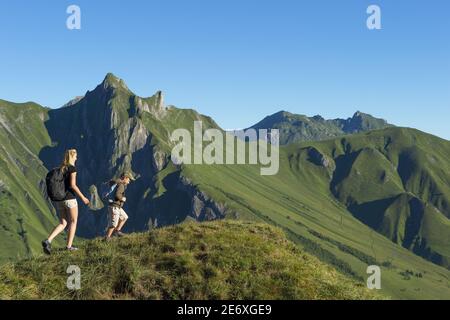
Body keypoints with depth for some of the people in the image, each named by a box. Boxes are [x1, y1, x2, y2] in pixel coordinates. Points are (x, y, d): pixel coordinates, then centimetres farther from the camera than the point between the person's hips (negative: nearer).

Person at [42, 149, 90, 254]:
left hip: (58, 200, 6)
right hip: (69, 199, -6)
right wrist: (82, 197, -12)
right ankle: (69, 246, 11)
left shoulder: (59, 169, 13)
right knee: (73, 222, 11)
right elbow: (72, 185, -18)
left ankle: (48, 241, -10)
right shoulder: (72, 168, -9)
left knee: (63, 224, 11)